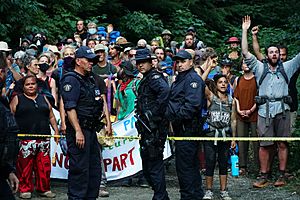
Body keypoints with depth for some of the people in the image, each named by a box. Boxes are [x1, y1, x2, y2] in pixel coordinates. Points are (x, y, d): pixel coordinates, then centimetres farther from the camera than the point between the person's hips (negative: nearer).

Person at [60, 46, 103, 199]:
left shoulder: (89, 80, 20)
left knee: (94, 168, 14)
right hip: (79, 130, -10)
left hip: (91, 130, 10)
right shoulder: (71, 80, -10)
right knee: (79, 168, -6)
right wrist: (78, 131, -24)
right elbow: (70, 108, -19)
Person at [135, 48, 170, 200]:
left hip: (154, 129, -10)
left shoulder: (155, 77, -11)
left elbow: (165, 91, -32)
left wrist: (156, 113, -27)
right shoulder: (145, 80, 19)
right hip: (147, 130, 10)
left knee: (154, 166, -7)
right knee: (147, 167, 16)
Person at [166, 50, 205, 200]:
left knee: (184, 165, -8)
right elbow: (172, 102, 28)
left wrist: (176, 117, -19)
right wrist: (169, 115, 13)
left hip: (188, 129, -10)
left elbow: (192, 104, -22)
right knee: (191, 164, 17)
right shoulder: (178, 80, 20)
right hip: (181, 128, 10)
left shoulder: (193, 79, -11)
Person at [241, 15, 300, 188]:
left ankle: (282, 176, 10)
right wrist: (245, 31, 3)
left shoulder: (286, 67, 14)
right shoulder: (260, 68, 12)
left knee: (283, 144, 3)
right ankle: (264, 177, 6)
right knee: (264, 145, 0)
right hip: (265, 110, 0)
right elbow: (245, 52, 8)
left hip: (283, 110, 1)